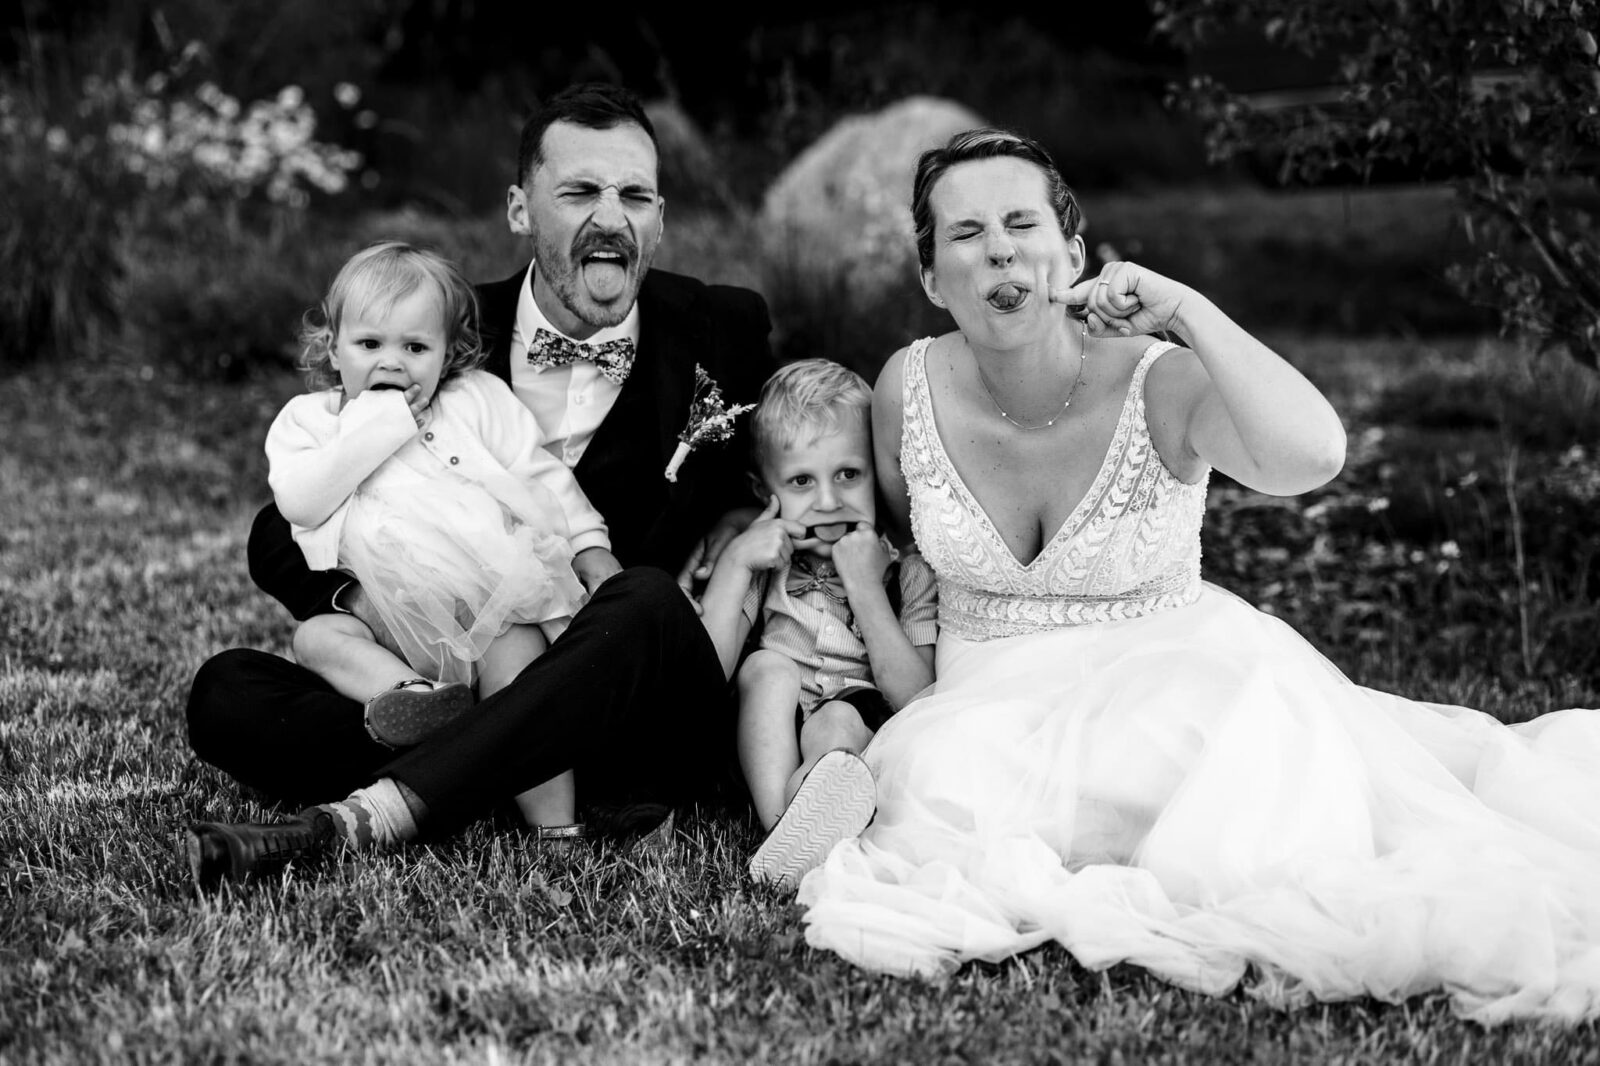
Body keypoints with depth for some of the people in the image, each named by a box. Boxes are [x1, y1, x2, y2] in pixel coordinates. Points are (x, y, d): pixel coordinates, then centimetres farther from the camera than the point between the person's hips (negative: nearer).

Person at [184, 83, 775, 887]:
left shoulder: (722, 332, 4)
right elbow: (281, 539, 9)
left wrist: (748, 512, 1)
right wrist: (360, 598, -13)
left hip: (661, 721, -2)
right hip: (450, 690, 2)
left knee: (644, 601, -36)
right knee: (226, 692, -18)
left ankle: (355, 823, -39)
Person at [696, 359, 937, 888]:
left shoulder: (905, 569, 4)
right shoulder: (762, 561, 10)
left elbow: (915, 696, -10)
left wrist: (865, 587, -15)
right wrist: (734, 562, -9)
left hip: (865, 732, -2)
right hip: (767, 748, 3)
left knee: (836, 723, -33)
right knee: (767, 668, -26)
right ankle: (785, 827, -45)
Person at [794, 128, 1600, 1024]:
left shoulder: (1160, 385, -16)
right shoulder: (909, 391, -6)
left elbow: (1312, 456, -37)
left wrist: (1185, 309, -34)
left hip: (1179, 674, -2)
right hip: (993, 703, 2)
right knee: (946, 781, -32)